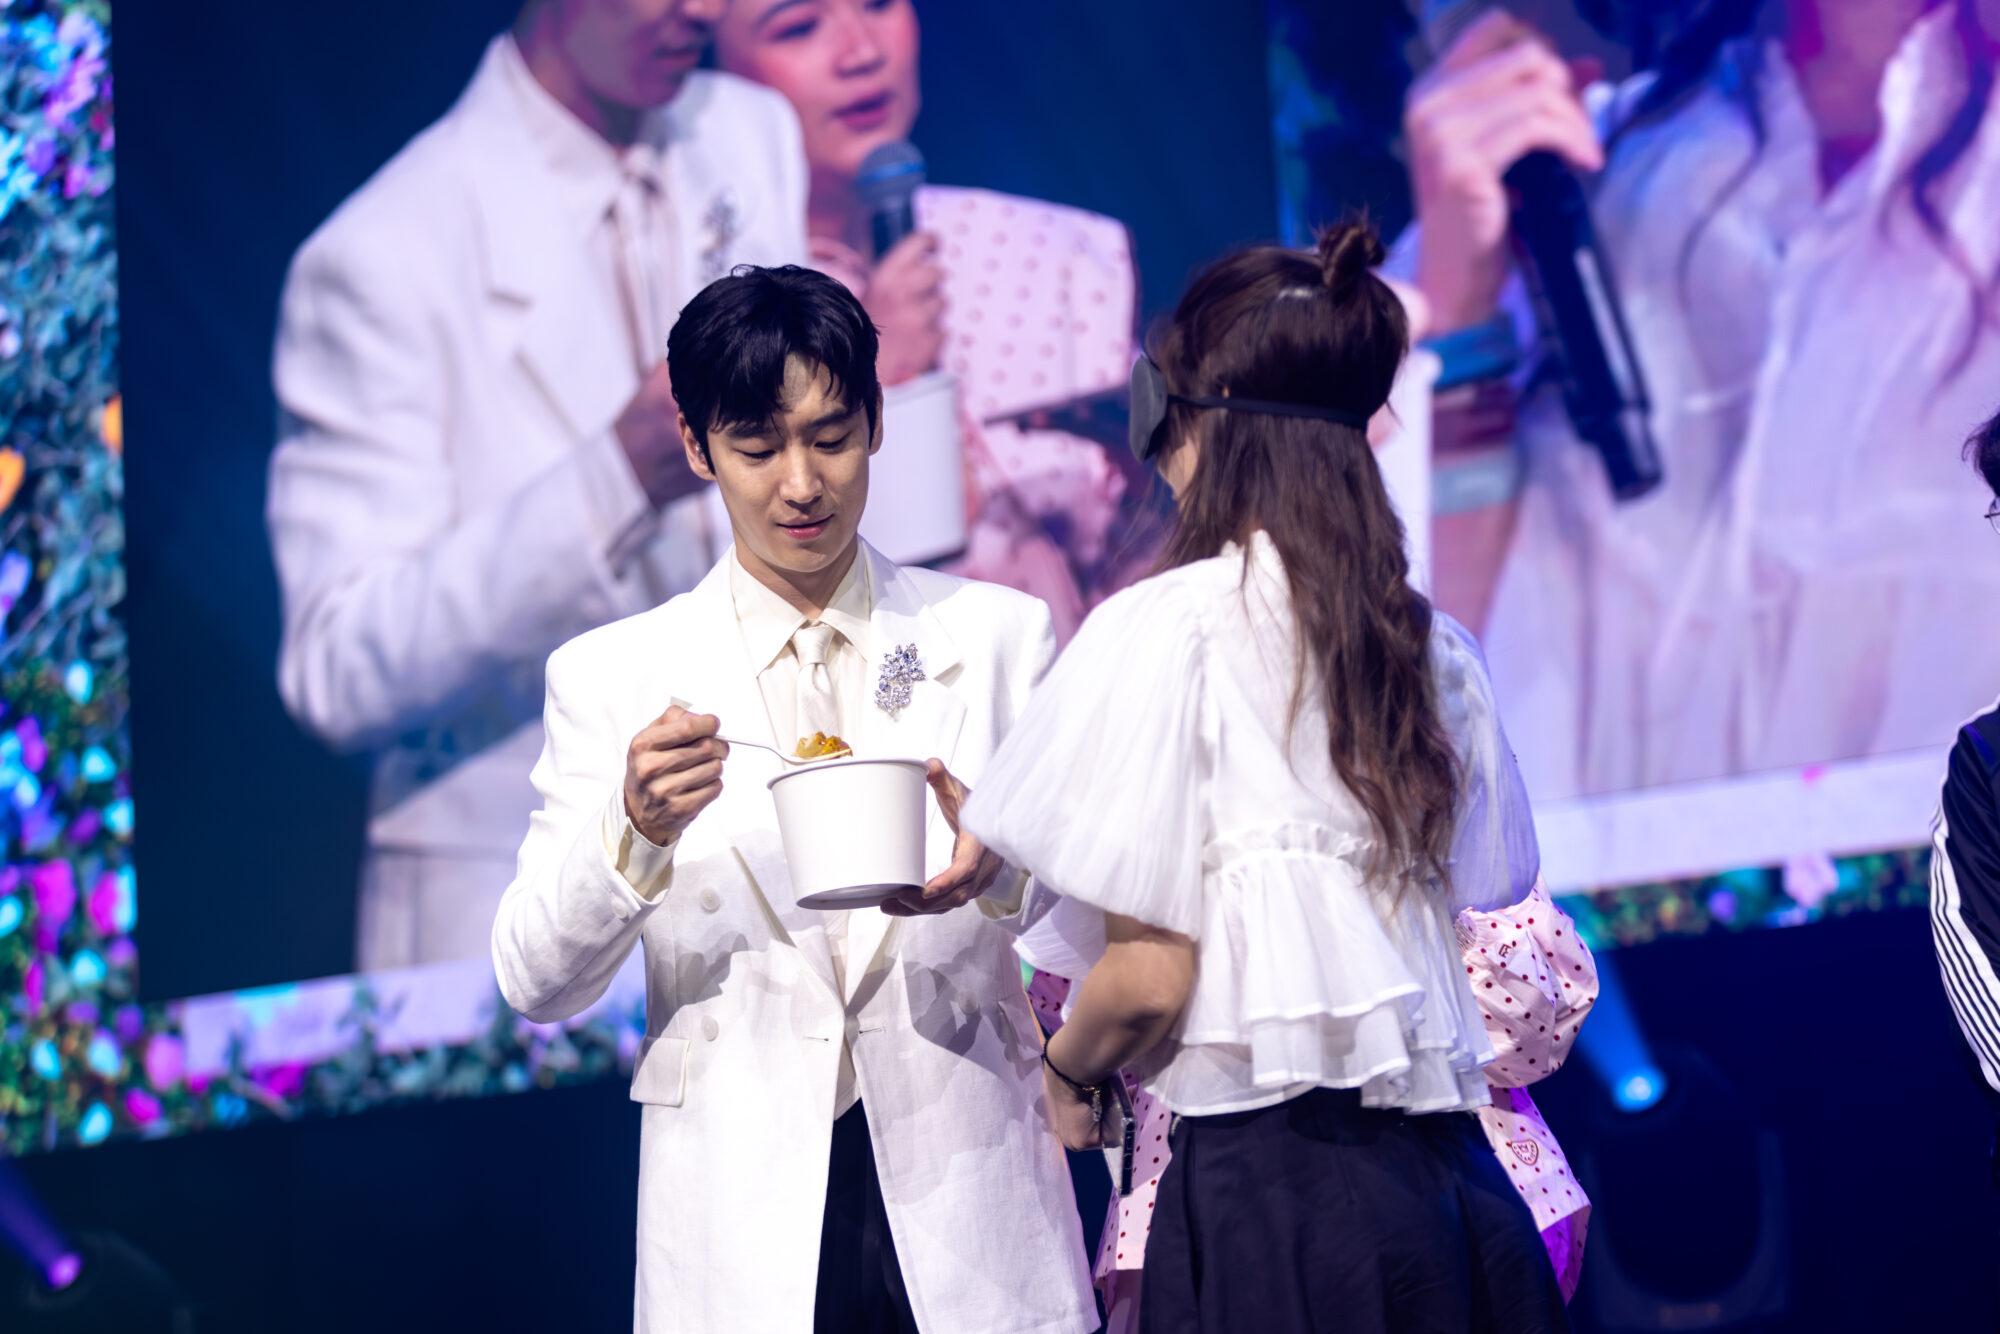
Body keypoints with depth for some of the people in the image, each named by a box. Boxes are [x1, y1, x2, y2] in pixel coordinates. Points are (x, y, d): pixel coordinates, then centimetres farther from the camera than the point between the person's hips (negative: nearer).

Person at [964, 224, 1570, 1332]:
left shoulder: (1168, 626, -7)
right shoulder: (1433, 651, 10)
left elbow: (1148, 977, -9)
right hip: (1455, 1188, 6)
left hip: (1269, 1194, -6)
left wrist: (1066, 1073, 12)